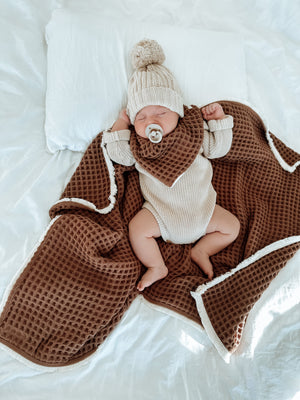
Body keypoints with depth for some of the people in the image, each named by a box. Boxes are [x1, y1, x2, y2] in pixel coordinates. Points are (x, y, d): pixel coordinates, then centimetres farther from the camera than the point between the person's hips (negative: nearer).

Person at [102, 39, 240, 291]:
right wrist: (121, 122, -1)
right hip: (161, 212, -1)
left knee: (232, 226, -4)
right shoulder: (137, 143, 3)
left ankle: (201, 251, 10)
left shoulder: (194, 131, 2)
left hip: (201, 207, 1)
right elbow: (118, 154, -6)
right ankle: (157, 267, -2)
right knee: (137, 228, -20)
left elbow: (218, 148, 8)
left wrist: (219, 118, 0)